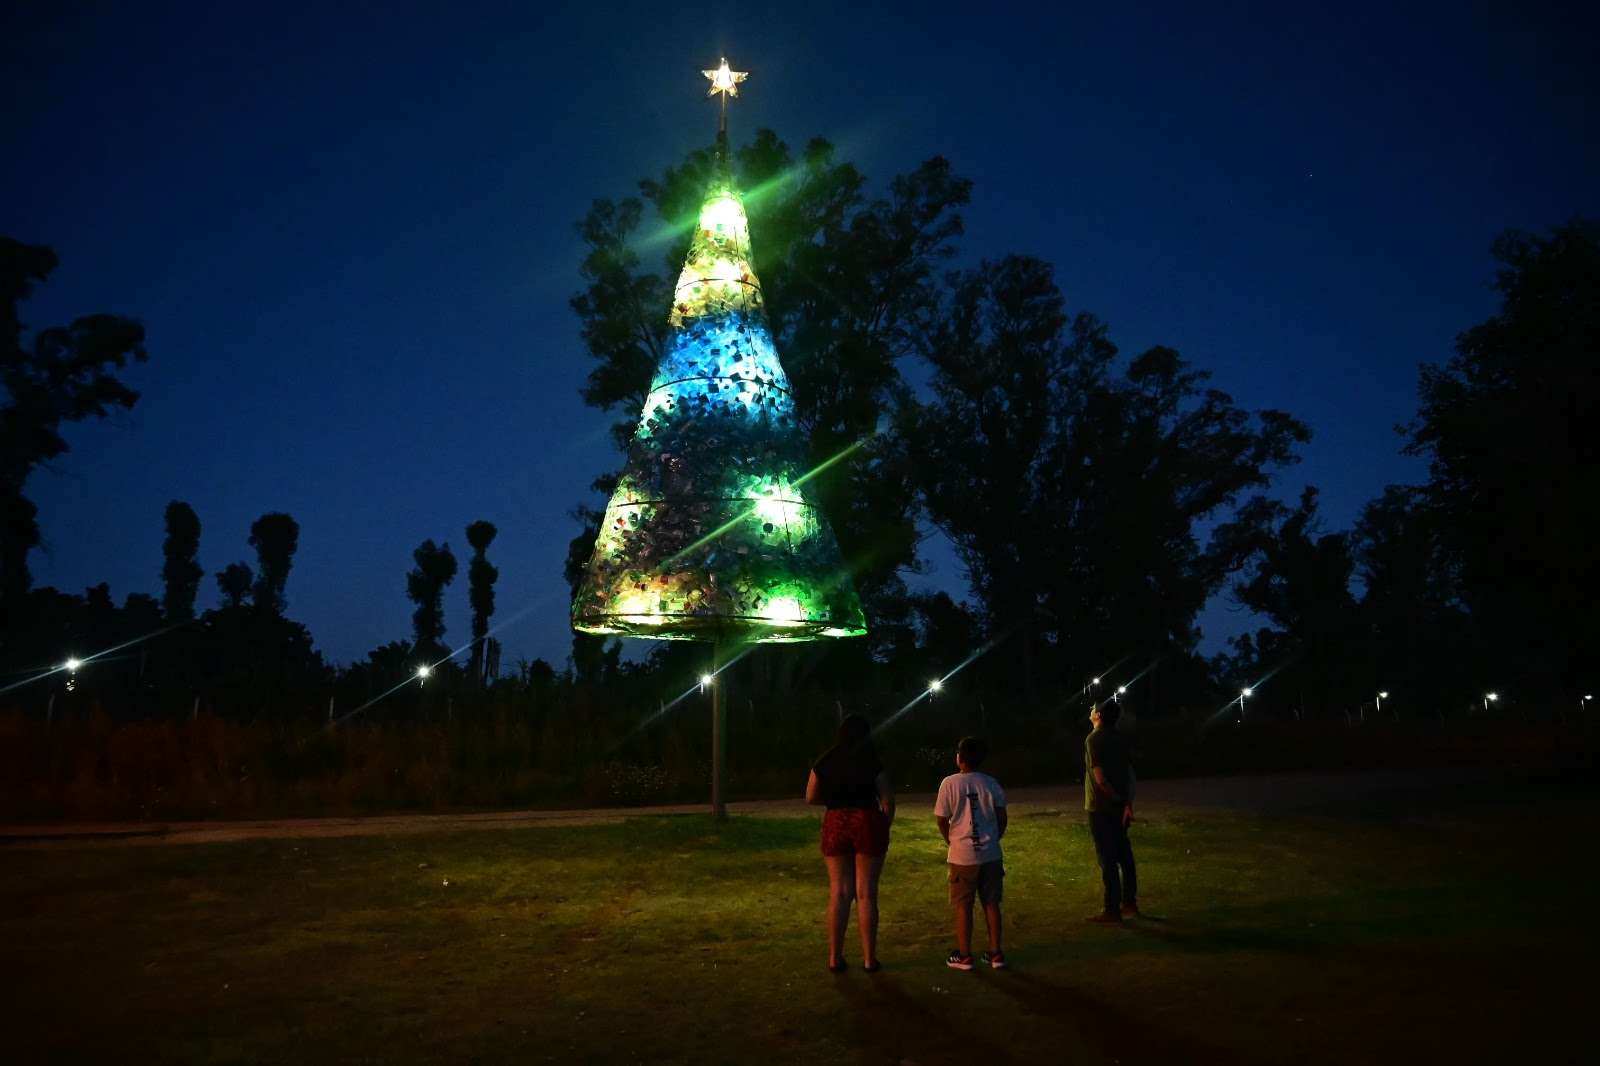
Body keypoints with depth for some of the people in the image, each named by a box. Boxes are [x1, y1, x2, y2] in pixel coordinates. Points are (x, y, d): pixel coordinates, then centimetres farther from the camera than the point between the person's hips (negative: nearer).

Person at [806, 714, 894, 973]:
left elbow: (811, 797, 8)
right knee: (866, 893, 4)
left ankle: (835, 957, 11)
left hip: (835, 825, 2)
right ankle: (869, 958, 8)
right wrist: (884, 827, 8)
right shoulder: (872, 763, -5)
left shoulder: (824, 762, 2)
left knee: (838, 892, 9)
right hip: (867, 823, -2)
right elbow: (887, 799, -5)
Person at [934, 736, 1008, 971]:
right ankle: (995, 953, 16)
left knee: (963, 906, 6)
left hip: (962, 855, -3)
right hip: (991, 854, 3)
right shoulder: (991, 783, 1)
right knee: (991, 903, 11)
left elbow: (941, 819, -5)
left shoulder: (950, 783, -8)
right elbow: (1002, 817, 2)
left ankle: (964, 956, 12)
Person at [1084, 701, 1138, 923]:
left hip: (1100, 808, -7)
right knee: (1124, 854, 16)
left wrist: (1118, 799, -9)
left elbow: (1100, 777, -20)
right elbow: (1130, 774, 3)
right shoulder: (1119, 738, 8)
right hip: (1120, 806, 8)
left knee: (1107, 859, -4)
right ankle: (1129, 903, 25)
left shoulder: (1094, 739, -14)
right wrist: (1128, 803, -3)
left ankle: (1112, 911, 0)